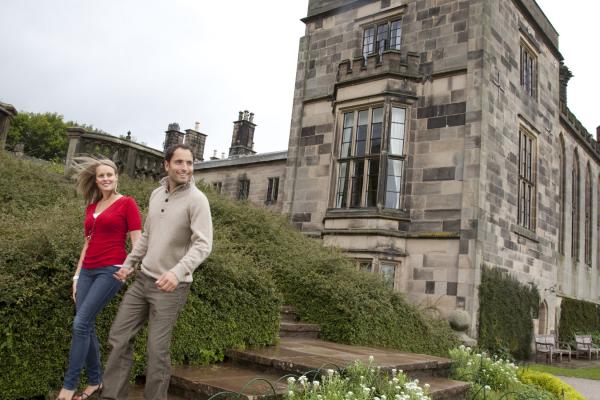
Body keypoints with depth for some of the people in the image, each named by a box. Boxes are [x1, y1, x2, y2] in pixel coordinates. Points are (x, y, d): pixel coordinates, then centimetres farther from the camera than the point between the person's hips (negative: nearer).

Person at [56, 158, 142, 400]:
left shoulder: (127, 203, -2)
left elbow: (137, 242, -6)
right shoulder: (91, 207, 16)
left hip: (111, 270, -6)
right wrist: (77, 276, 16)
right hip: (88, 271, 6)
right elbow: (87, 244, 19)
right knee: (87, 326, 5)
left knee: (80, 323, -13)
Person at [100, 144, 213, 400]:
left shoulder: (196, 199, -13)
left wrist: (177, 272, -35)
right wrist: (129, 263, 18)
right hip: (143, 279, 7)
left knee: (157, 350, 0)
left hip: (170, 286, -7)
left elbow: (203, 244, -22)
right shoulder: (156, 194, 9)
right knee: (119, 338, 10)